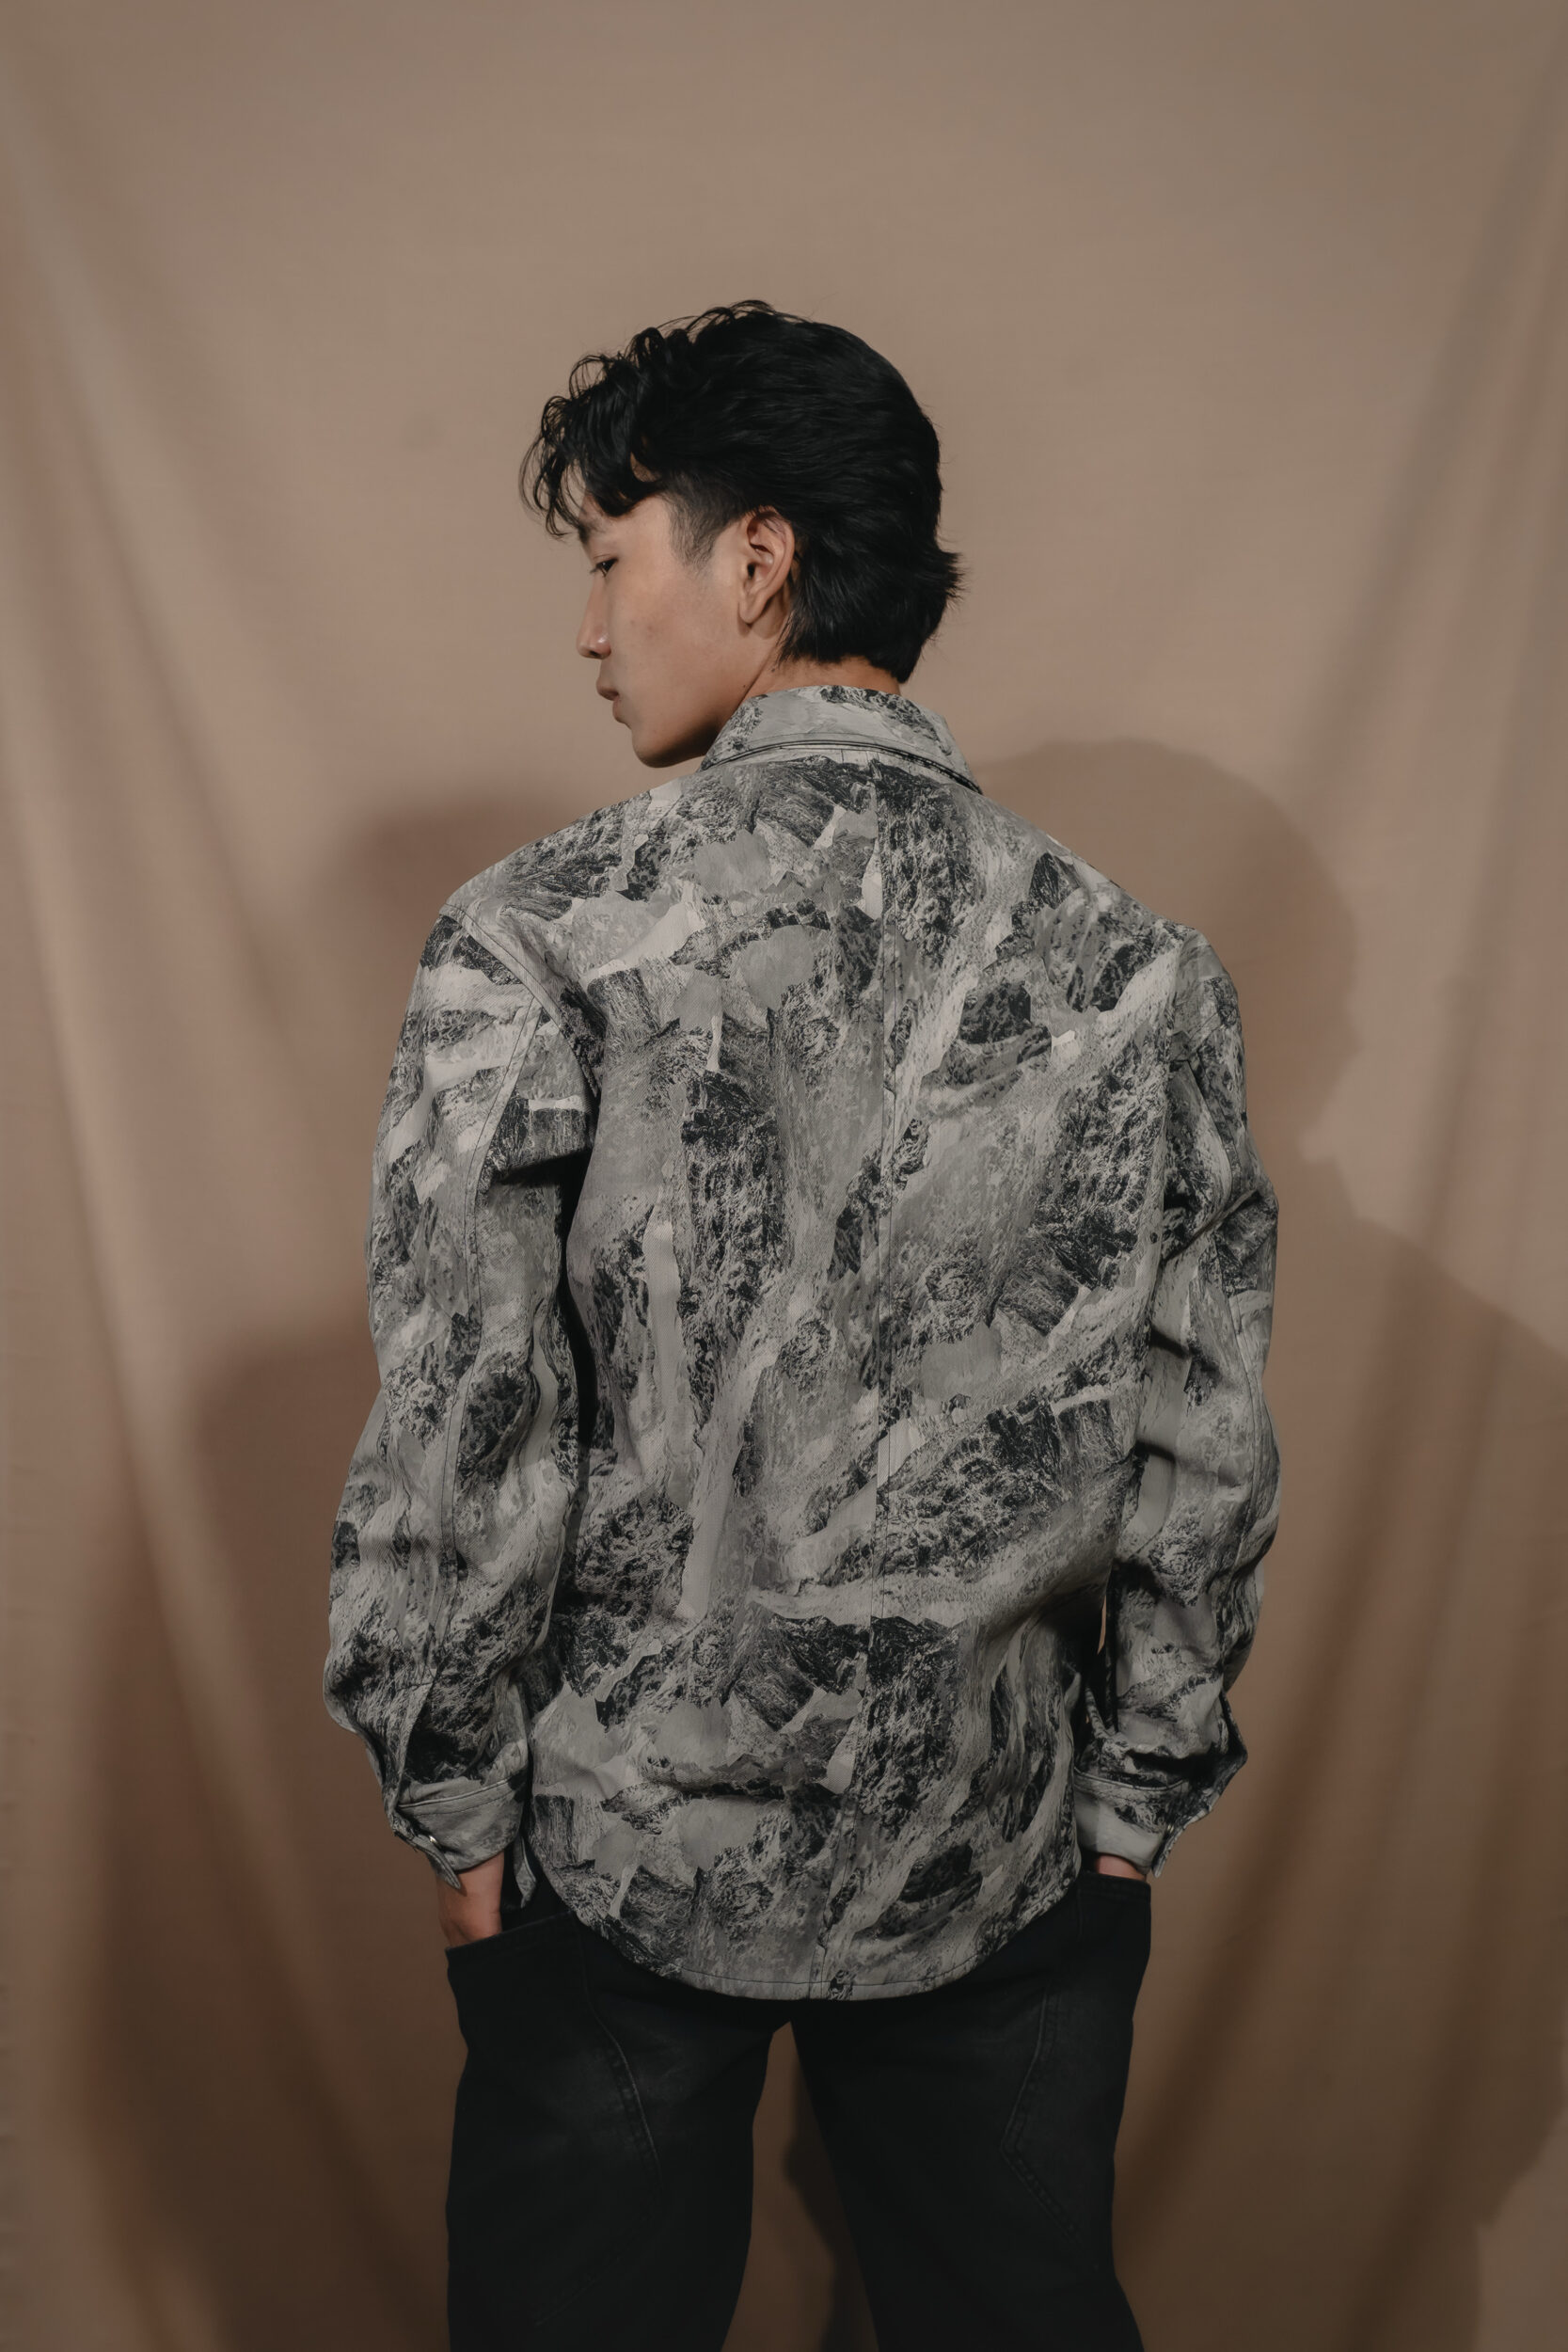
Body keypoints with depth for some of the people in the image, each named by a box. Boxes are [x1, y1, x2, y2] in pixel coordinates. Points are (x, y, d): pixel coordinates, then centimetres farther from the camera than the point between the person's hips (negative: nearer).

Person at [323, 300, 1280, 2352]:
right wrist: (1138, 1799, 9)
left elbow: (462, 1436, -14)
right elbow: (1204, 1457, -3)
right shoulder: (1141, 975, -7)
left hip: (626, 1858, -2)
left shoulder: (540, 945, -15)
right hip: (1005, 1867, 2)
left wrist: (457, 1802, 0)